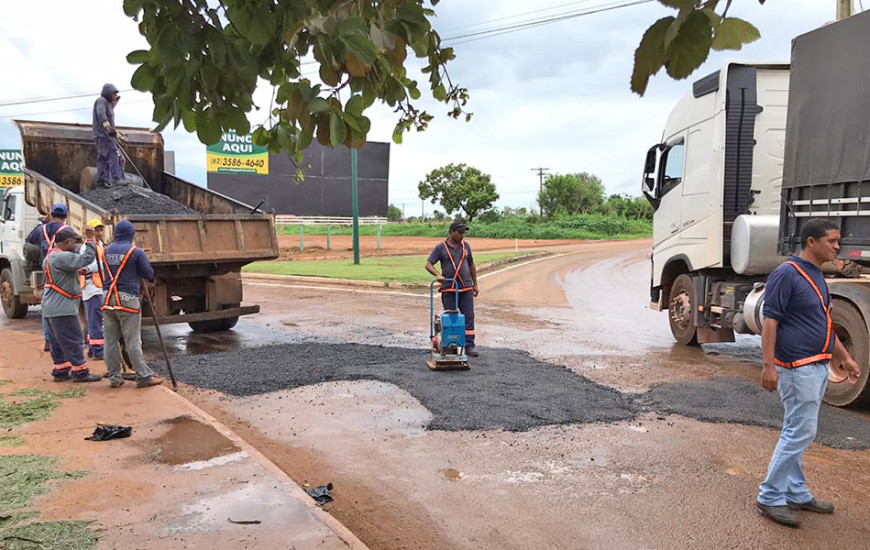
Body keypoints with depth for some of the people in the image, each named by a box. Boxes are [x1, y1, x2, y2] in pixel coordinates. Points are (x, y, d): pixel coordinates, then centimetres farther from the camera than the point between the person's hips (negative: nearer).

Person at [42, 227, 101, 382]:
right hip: (62, 308, -10)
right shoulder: (62, 257, -18)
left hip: (50, 308, 10)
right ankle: (80, 372, -2)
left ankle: (60, 371, 20)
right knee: (73, 341, -5)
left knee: (58, 343, 15)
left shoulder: (50, 256, 17)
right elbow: (86, 259, -26)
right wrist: (90, 239, -20)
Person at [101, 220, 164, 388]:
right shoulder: (136, 252, -6)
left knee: (111, 340, 10)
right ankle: (144, 376, 3)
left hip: (108, 298, 5)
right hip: (127, 299, -5)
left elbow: (106, 274, 18)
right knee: (133, 341, -2)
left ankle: (114, 377, 14)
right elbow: (149, 275, -2)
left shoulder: (106, 251, 10)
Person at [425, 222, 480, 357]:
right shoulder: (440, 248, -2)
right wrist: (438, 275, -26)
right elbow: (428, 264, -8)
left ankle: (469, 346, 3)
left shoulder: (465, 246, 10)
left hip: (466, 289, 3)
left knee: (469, 317, -1)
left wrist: (476, 284, 16)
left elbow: (471, 266, 18)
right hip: (449, 290, -3)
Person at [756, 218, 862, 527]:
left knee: (797, 431, 15)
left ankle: (796, 493, 25)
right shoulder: (787, 274, -14)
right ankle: (770, 497, 2)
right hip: (797, 368, -9)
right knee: (801, 432, -8)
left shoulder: (818, 277, 15)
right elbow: (770, 321, -19)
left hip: (818, 366, 10)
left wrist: (845, 358, 23)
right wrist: (769, 365, -24)